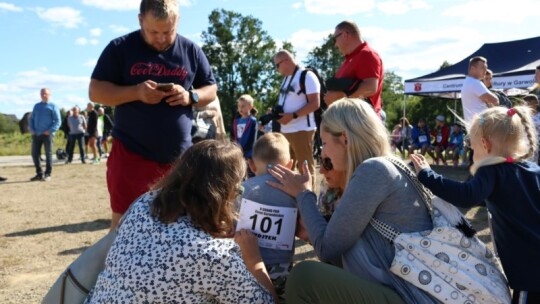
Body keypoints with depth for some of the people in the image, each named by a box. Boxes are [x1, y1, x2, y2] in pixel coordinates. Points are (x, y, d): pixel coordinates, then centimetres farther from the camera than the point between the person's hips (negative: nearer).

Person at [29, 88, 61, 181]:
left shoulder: (53, 106, 3)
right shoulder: (36, 106, 18)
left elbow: (58, 121, -4)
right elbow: (32, 118, 19)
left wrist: (50, 131, -14)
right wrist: (32, 129, 2)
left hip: (47, 134, -5)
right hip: (36, 134, 5)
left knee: (48, 154, -1)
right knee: (35, 153, 3)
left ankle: (48, 174, 6)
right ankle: (39, 174, 13)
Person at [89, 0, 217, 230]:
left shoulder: (191, 50, 5)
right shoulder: (120, 48, -2)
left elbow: (211, 90, 10)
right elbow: (96, 91, -4)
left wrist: (190, 96, -12)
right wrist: (136, 92, -21)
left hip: (178, 156, 3)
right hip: (131, 153, -2)